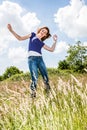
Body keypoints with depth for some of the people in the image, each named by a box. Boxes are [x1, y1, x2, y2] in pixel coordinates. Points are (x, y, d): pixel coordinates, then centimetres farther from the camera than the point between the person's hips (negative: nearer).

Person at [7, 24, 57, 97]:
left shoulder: (41, 43, 23)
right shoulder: (33, 35, 16)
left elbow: (51, 49, 21)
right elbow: (20, 38, 13)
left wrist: (55, 41, 14)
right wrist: (11, 30, 6)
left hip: (40, 59, 5)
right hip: (32, 59, -4)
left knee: (46, 78, 1)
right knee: (35, 78, -19)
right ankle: (33, 94, -10)